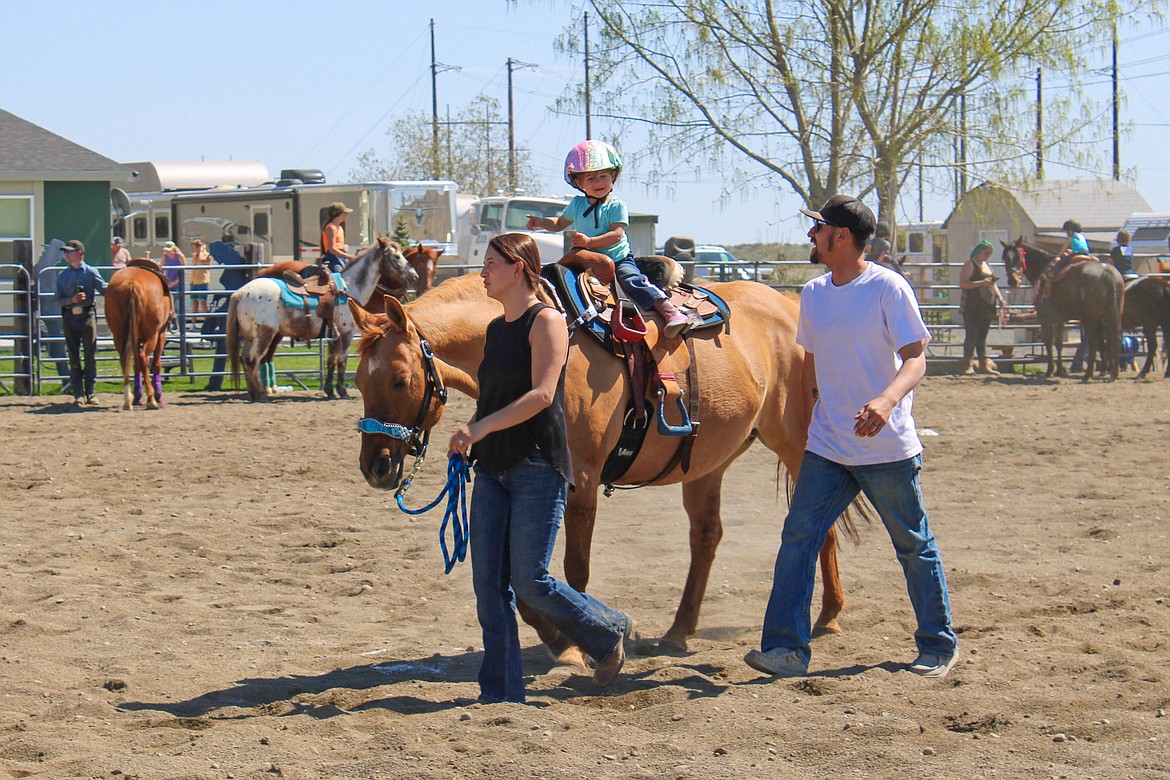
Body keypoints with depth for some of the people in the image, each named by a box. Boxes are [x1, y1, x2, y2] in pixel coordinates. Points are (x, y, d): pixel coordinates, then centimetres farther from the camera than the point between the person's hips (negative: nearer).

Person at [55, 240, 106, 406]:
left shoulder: (91, 272, 2)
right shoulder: (62, 275, 9)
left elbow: (104, 289, 1)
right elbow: (58, 299, 6)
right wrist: (72, 300, -13)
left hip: (87, 315, -2)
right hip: (69, 316, 2)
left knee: (90, 355, -1)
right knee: (73, 357, 3)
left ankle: (90, 393, 7)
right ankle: (77, 395, 6)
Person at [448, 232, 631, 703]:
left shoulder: (546, 321, -9)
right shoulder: (496, 329, 15)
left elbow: (541, 395, -20)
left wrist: (481, 428, -25)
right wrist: (469, 435, 4)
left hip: (538, 469, -8)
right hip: (493, 469, 8)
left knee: (529, 582, -6)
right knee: (489, 587, 3)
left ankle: (608, 633, 18)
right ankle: (501, 691, 9)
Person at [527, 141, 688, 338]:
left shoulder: (617, 206, -8)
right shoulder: (577, 204, 8)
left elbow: (616, 235, -19)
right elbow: (560, 224, 25)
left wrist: (589, 241, -30)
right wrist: (541, 222, 6)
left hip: (619, 258, -6)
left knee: (632, 280, -28)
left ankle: (671, 313, -34)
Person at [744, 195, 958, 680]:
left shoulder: (888, 288, -11)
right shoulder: (813, 294, 8)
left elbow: (916, 358, -17)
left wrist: (887, 400, -35)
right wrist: (811, 422, 16)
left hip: (888, 451, -5)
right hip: (827, 450, 6)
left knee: (914, 547, 7)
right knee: (798, 537, -6)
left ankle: (939, 646, 22)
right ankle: (787, 648, -5)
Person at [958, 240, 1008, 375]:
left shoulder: (987, 266, 19)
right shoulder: (970, 265, -6)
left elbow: (992, 284, 27)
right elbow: (962, 284, -16)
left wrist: (1000, 299, 13)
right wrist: (981, 283, -22)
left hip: (987, 307, 8)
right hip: (973, 307, -8)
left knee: (982, 336, 10)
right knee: (972, 335, -8)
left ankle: (984, 364, 11)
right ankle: (967, 365, -5)